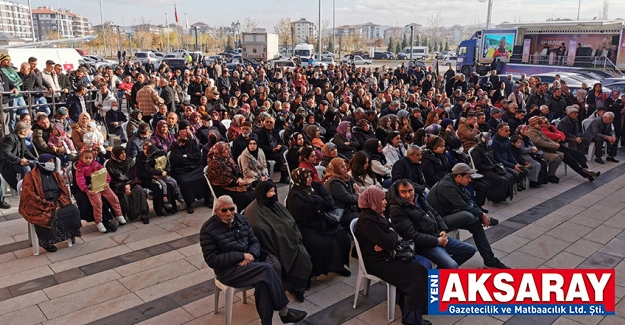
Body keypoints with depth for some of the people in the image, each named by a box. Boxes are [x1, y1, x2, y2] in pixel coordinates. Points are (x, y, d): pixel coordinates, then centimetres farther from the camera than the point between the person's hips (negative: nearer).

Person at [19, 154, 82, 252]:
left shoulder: (55, 175, 15)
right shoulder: (30, 177, -4)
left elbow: (64, 191, 10)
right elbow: (30, 197, -14)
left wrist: (59, 203, -10)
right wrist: (49, 206, -20)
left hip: (57, 204, 5)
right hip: (40, 207, -5)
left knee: (73, 209, -20)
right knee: (47, 218, -36)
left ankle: (71, 233, -6)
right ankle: (46, 241, -20)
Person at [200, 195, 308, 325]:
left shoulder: (241, 219, 9)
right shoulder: (208, 230, -9)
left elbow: (255, 241, 12)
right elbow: (212, 260, -13)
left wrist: (250, 255, -13)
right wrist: (241, 256, -18)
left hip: (247, 264, 5)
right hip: (227, 270, -5)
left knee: (263, 282, -29)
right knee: (266, 269, -26)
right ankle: (284, 312, -13)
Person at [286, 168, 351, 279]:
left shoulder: (316, 186, 11)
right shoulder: (294, 194, -5)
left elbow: (329, 201, 0)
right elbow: (304, 211, -20)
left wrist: (318, 208, -17)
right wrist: (319, 200, -8)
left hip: (325, 221, 6)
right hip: (307, 226, -6)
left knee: (343, 238, -11)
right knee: (317, 245, -30)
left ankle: (338, 265, 10)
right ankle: (309, 273, -12)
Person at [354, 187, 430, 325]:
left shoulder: (375, 214, 8)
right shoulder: (367, 220, -23)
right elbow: (389, 243, -27)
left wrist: (385, 242, -15)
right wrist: (392, 233, -5)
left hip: (385, 255, 9)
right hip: (377, 261, -9)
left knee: (421, 268, -4)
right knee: (417, 274, -12)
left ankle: (418, 305, 5)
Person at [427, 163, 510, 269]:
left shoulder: (455, 184, 4)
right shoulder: (447, 187, -25)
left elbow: (468, 201, 7)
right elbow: (463, 206, -26)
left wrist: (481, 213, -5)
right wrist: (482, 215, -15)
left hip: (448, 215, 10)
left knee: (476, 225, -6)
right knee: (468, 215, -32)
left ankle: (490, 262, 1)